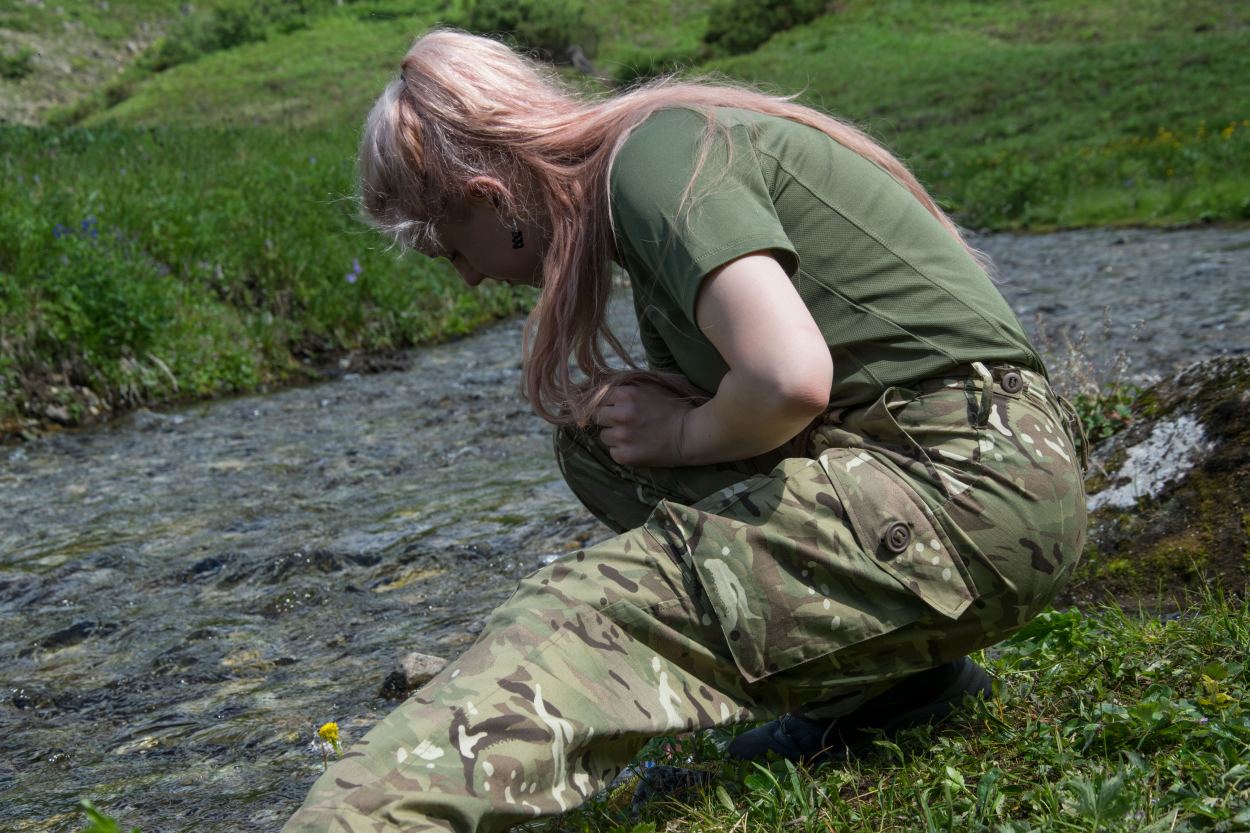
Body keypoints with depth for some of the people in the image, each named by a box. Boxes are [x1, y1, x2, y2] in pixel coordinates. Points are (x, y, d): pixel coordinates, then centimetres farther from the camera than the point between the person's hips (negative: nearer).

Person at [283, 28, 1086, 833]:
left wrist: (684, 435, -9)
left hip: (981, 490, -10)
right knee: (599, 435, 14)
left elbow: (788, 379, -26)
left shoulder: (657, 154, -13)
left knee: (593, 609, -18)